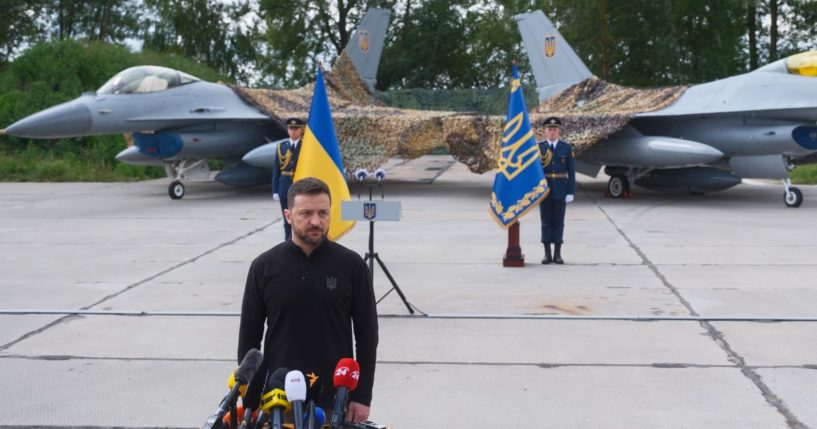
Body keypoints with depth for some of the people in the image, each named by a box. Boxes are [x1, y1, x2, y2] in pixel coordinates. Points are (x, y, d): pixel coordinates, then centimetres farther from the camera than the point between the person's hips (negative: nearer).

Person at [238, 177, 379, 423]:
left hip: (335, 400, 0)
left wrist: (362, 396, -4)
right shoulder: (264, 267, -2)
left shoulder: (351, 265, -4)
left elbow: (367, 334, -1)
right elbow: (249, 336, 4)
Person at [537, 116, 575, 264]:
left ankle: (557, 254, 9)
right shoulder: (538, 147, 2)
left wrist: (571, 192, -5)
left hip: (560, 190, 0)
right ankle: (547, 254, 9)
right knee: (546, 222, 3)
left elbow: (571, 171, 0)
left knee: (558, 222, 3)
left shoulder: (567, 147, 2)